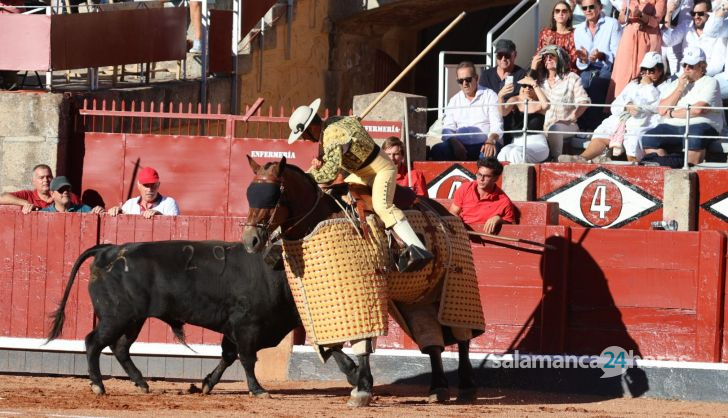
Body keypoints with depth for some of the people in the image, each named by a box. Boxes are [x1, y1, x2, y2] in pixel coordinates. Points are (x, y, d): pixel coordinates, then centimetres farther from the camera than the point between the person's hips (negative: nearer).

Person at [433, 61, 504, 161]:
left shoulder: (490, 96, 9)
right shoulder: (454, 101, 19)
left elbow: (497, 126, -2)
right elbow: (448, 129, 10)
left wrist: (490, 141, -24)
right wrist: (455, 143, -13)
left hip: (484, 145, -3)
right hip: (461, 145, 3)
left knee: (488, 153, -39)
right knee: (437, 150, -25)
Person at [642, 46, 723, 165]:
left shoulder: (710, 83, 5)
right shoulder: (677, 83, 24)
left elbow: (698, 110, -11)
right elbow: (662, 110, 12)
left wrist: (672, 114, 1)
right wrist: (679, 89, 4)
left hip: (699, 125, -5)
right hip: (672, 127, 5)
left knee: (695, 137, -40)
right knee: (648, 138, -21)